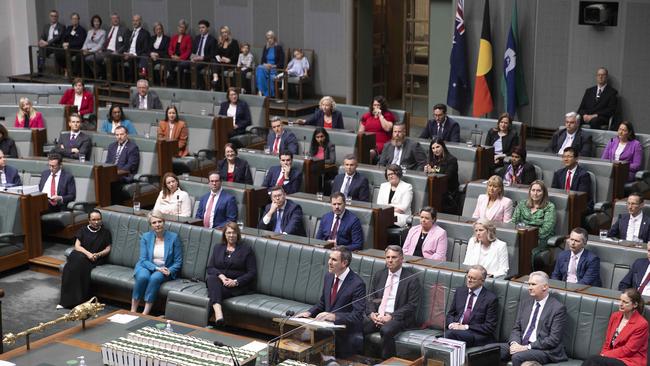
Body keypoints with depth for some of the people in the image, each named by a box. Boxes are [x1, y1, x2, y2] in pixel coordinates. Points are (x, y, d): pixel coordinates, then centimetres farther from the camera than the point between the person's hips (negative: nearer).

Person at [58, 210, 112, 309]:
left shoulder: (105, 232, 18)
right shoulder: (83, 230, 19)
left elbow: (108, 249, 10)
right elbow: (77, 246, 6)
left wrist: (98, 254, -11)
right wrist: (87, 253, -13)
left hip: (96, 259, -1)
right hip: (81, 254, 1)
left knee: (80, 262, -36)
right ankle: (66, 300, -37)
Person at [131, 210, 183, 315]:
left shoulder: (173, 237, -2)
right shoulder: (145, 237, 2)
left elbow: (178, 261, 0)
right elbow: (143, 260, -4)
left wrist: (169, 271, -18)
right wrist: (157, 268, -20)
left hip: (165, 270, -1)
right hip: (147, 267, 1)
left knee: (155, 278, -35)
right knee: (143, 276, -34)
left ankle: (145, 313, -34)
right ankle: (133, 311, -26)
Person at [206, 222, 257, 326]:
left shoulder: (246, 249, 11)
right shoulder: (218, 248, 22)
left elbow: (252, 273, 3)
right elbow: (209, 268, 11)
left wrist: (236, 282, -14)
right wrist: (221, 276, -11)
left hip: (238, 285, -2)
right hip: (220, 281, 2)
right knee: (211, 278, -35)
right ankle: (218, 314, -55)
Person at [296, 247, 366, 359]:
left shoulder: (357, 284, -15)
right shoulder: (328, 276, 8)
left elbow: (357, 316, -20)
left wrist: (333, 316, -32)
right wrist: (309, 313, 0)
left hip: (346, 331, -6)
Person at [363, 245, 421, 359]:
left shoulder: (411, 278, -1)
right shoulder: (378, 275, 16)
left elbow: (412, 305, -7)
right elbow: (370, 299, 16)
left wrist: (391, 316, -16)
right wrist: (372, 313, -6)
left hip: (398, 317, -4)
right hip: (376, 315, 4)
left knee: (386, 330, -36)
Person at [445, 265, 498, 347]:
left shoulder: (491, 299, -2)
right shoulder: (460, 291, 15)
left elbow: (490, 327, -6)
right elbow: (450, 313, 21)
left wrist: (466, 327, -13)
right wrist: (451, 324, -4)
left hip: (477, 336, -4)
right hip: (456, 328, 4)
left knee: (452, 334, -36)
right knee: (448, 333, -35)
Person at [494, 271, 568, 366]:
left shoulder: (558, 308, -7)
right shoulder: (525, 301, 13)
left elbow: (554, 339, -12)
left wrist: (527, 347, -17)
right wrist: (514, 343, -8)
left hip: (544, 350, -5)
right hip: (520, 344, 5)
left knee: (517, 357, -34)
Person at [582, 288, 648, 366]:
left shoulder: (641, 324, -9)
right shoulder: (615, 316, 11)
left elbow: (628, 349, -12)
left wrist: (604, 355, -14)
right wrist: (603, 355, -7)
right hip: (614, 357, 6)